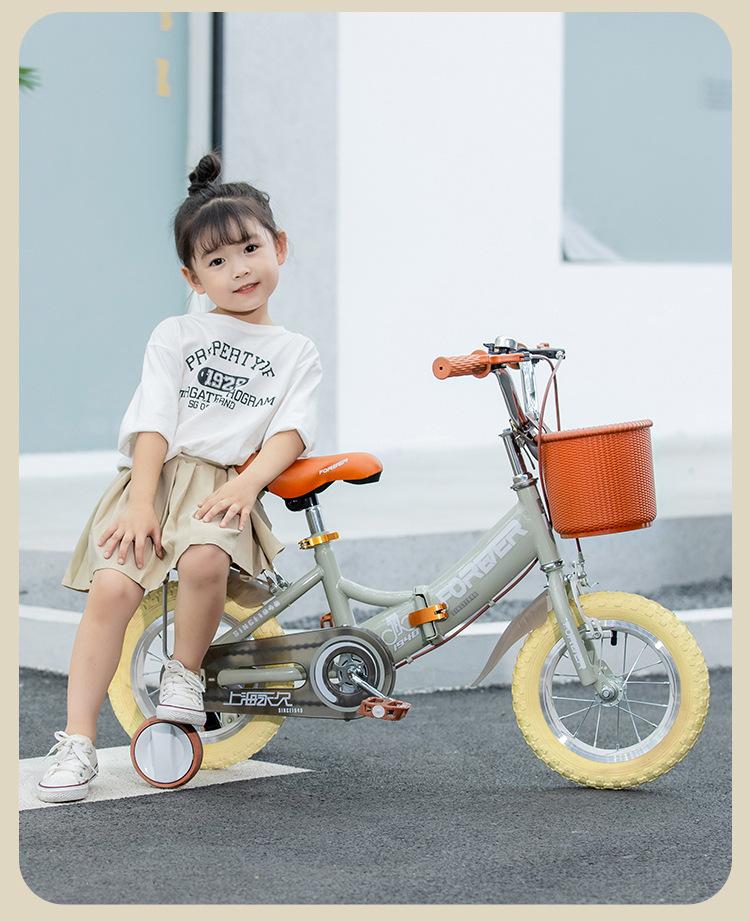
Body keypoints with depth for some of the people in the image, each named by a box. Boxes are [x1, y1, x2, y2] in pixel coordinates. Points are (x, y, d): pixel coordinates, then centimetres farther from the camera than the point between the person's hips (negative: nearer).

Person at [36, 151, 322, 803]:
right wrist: (141, 503, -11)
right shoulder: (176, 335, 16)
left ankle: (186, 670, -7)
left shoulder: (296, 353, 17)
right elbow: (154, 421, 4)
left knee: (204, 558, -35)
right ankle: (78, 738, -16)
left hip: (228, 485, -1)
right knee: (112, 586, -23)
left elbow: (290, 431, 2)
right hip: (156, 478, 1)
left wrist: (249, 482, -18)